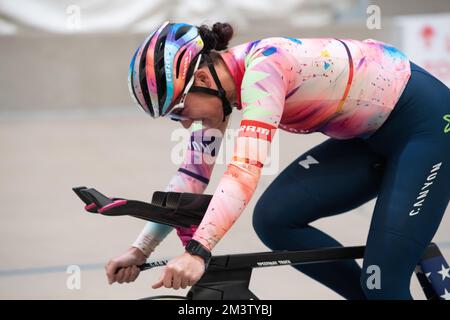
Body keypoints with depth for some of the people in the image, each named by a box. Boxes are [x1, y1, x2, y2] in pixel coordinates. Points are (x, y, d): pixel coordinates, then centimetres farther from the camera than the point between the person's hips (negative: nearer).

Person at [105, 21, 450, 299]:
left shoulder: (262, 68, -30)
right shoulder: (216, 81, -4)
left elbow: (246, 170, -41)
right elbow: (194, 173, 2)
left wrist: (197, 251, -49)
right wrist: (139, 250, -3)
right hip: (372, 134, 8)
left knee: (383, 281, -14)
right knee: (274, 220, -8)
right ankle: (375, 292, 8)